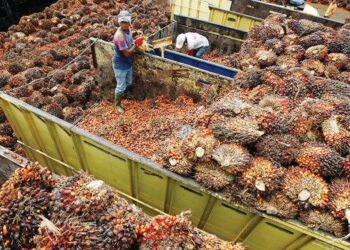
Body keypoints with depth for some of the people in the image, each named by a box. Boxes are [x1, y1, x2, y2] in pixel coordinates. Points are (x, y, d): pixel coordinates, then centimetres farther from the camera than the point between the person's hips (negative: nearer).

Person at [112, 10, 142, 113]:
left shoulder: (127, 29, -5)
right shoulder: (119, 35, -30)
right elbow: (127, 53, -31)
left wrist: (136, 33, 0)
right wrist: (136, 44, -18)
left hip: (128, 63, 9)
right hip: (120, 65, -8)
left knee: (128, 83, 25)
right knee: (121, 86, 6)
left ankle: (122, 96, 53)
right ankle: (118, 104, 27)